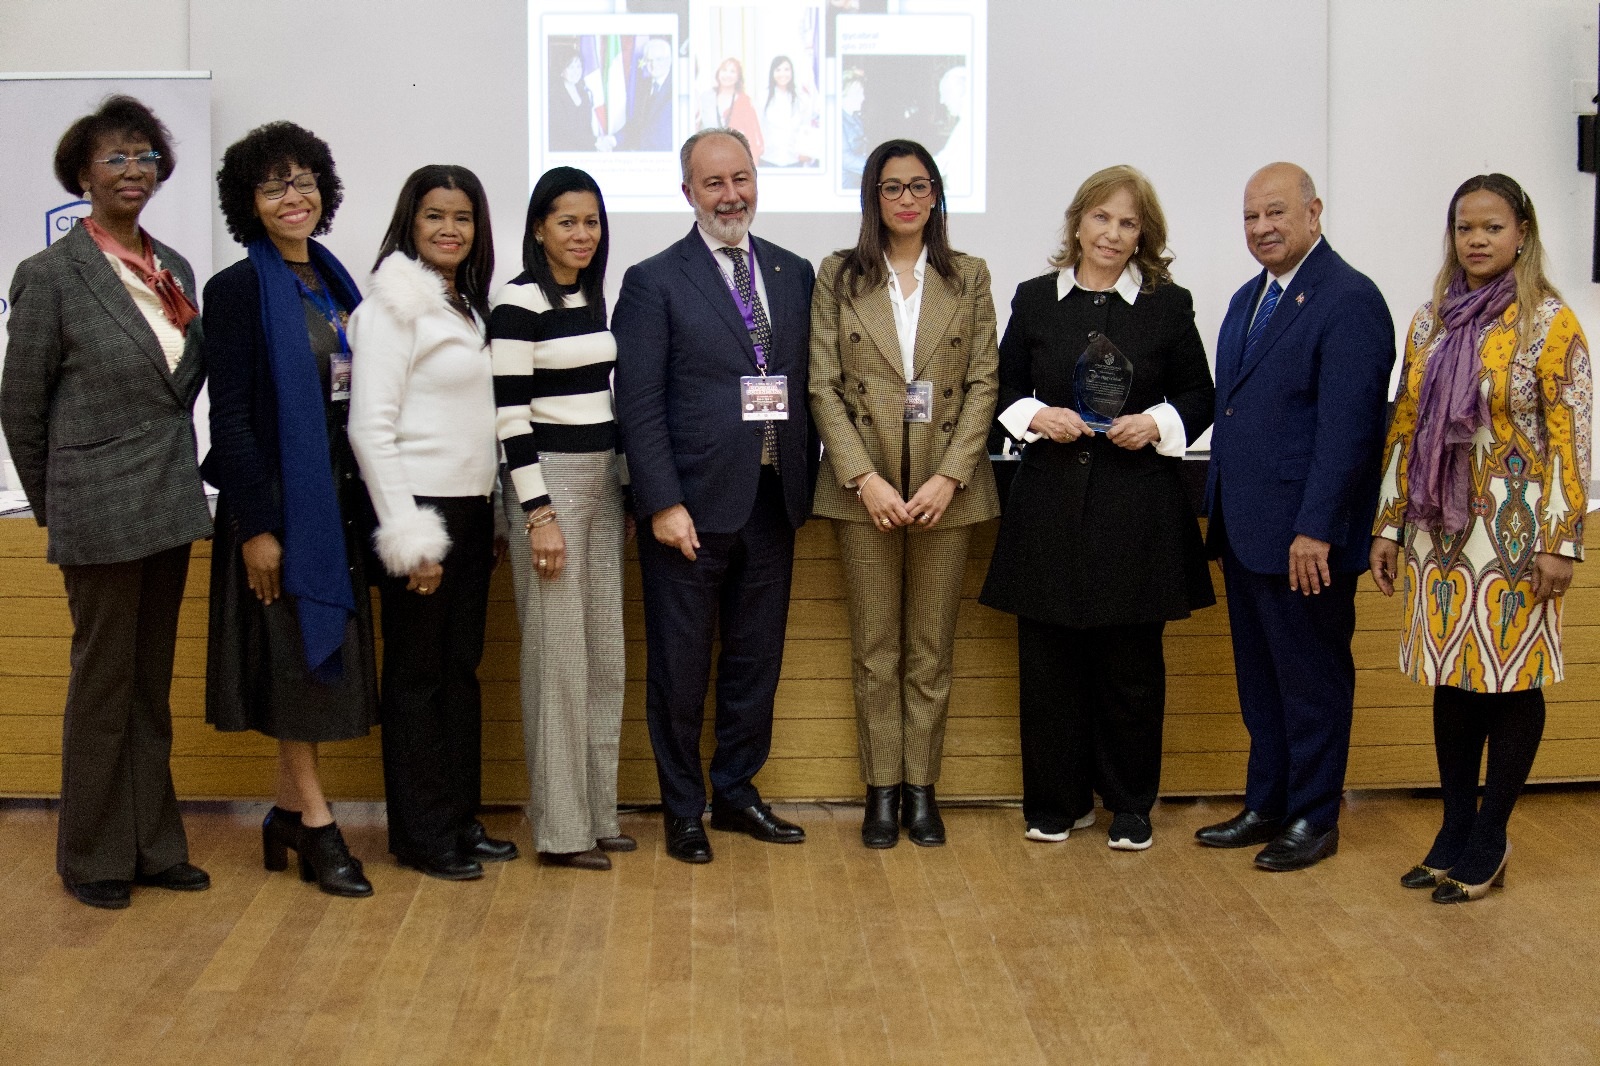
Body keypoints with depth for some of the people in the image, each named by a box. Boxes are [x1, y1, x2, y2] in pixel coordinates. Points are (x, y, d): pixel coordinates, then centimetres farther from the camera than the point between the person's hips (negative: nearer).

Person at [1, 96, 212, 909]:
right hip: (101, 509, -6)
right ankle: (94, 857, 19)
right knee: (103, 682, 5)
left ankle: (154, 845, 24)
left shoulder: (173, 269, 8)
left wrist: (167, 461, 11)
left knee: (152, 684, 14)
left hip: (170, 502, 6)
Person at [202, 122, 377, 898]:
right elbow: (230, 416, -13)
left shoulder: (333, 284, 11)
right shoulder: (238, 289, -9)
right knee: (296, 652, -1)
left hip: (336, 496, 7)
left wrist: (364, 505, 9)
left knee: (320, 654, 10)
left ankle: (287, 816, 20)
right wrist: (255, 525, -17)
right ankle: (316, 825, 7)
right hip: (280, 498, -7)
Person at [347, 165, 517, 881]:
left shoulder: (468, 307, 15)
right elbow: (370, 428, -15)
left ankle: (461, 818, 21)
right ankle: (421, 837, 10)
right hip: (418, 508, -8)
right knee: (417, 674, 1)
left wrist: (490, 519, 10)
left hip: (471, 511, 8)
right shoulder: (394, 306, -10)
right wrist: (409, 538, -18)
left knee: (462, 668, 12)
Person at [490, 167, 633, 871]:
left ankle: (597, 813, 19)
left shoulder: (593, 297, 13)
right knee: (558, 654, -4)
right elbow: (510, 412, -15)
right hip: (546, 481, -8)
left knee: (604, 652, 10)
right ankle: (560, 830, 4)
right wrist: (539, 514, -18)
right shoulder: (519, 301, -10)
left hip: (604, 480, 8)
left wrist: (629, 487, 14)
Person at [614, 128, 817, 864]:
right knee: (680, 666, 5)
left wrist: (804, 482, 4)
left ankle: (737, 791, 29)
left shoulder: (794, 273, 10)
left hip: (772, 500, 5)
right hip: (693, 503, -4)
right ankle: (683, 810, 19)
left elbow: (806, 384, 11)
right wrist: (663, 504, -14)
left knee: (756, 659, 13)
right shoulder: (655, 281, -4)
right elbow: (638, 404, -8)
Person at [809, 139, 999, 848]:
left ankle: (921, 789, 15)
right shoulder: (839, 277, 4)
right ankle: (882, 790, 13)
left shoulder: (968, 277, 7)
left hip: (945, 488, 1)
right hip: (864, 488, -1)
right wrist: (864, 478, -11)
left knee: (932, 651, 6)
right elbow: (823, 387, 0)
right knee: (874, 650, 5)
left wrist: (949, 477, -9)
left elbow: (983, 384, 2)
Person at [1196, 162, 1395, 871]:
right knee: (1259, 678, 16)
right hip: (1245, 530, 8)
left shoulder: (1349, 300, -13)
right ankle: (1265, 806, 27)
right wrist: (1219, 509, 13)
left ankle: (1313, 818, 17)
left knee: (1312, 678, 5)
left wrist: (1316, 529, -22)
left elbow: (1347, 426, -19)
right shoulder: (1249, 299, 15)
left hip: (1305, 534, -8)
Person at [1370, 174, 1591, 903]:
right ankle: (1455, 832, 18)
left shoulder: (1550, 323, -5)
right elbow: (1405, 427, 12)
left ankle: (1487, 843, 12)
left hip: (1512, 531, -5)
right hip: (1439, 529, 5)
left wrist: (1560, 541, -13)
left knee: (1511, 679, 2)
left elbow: (1571, 438, -8)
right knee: (1451, 681, 9)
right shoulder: (1431, 322, 10)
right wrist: (1389, 524, 8)